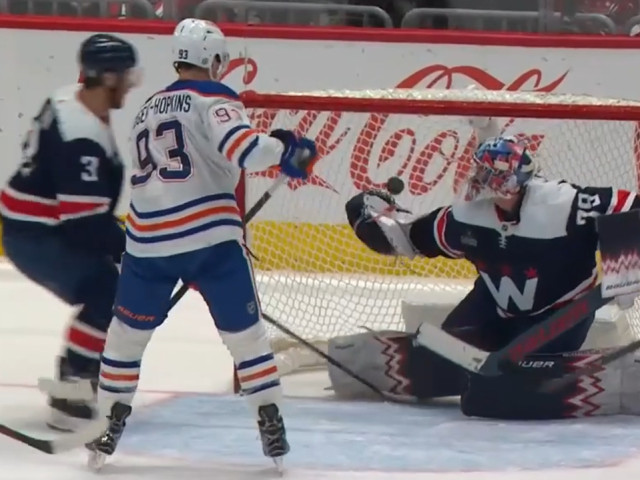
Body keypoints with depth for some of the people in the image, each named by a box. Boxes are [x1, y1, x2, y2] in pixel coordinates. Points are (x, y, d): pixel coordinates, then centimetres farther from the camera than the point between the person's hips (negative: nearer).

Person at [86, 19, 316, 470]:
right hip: (210, 235, -5)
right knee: (244, 330, 6)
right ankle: (271, 425, 5)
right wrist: (285, 149, -8)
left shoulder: (148, 111, 22)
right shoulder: (213, 98, -1)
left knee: (129, 330, 16)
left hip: (148, 236, 5)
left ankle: (110, 425, 16)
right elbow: (238, 146, -20)